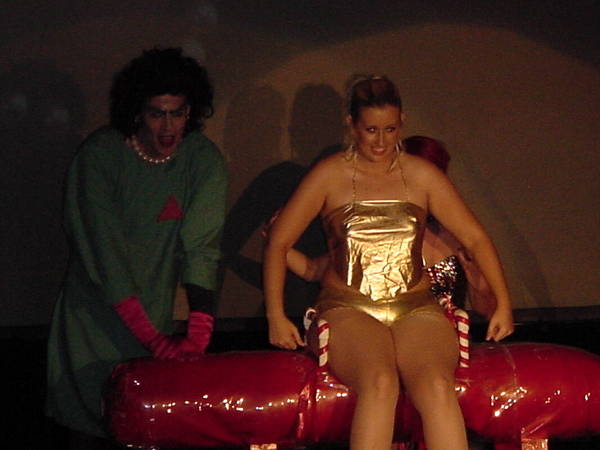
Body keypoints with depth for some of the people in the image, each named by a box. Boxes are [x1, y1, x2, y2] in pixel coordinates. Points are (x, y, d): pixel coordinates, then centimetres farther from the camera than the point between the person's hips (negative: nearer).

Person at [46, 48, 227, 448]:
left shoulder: (203, 159, -11)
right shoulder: (100, 155, -19)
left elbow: (202, 246, -17)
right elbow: (104, 251, -24)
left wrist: (199, 330, -29)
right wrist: (152, 338, -30)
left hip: (154, 308, 2)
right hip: (97, 306, -2)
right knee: (88, 412, 4)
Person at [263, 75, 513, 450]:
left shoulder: (422, 175, 11)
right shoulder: (330, 175, 6)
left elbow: (475, 239, 15)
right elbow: (278, 242, 10)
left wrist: (503, 305, 8)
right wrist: (276, 316, 2)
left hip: (416, 309, 2)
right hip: (348, 309, -2)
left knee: (436, 384, -32)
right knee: (380, 382, -35)